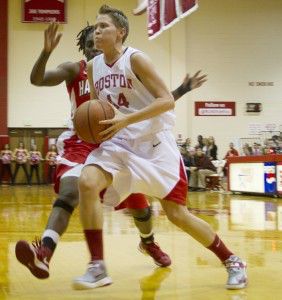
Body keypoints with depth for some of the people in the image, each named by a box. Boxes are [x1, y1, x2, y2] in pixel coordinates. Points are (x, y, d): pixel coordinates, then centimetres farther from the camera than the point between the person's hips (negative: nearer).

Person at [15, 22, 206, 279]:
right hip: (82, 144, -3)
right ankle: (43, 255, -44)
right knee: (68, 192, -30)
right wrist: (47, 52, -35)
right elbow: (37, 80, -18)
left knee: (138, 203, 13)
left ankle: (149, 243, 45)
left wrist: (182, 90, 3)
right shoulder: (74, 70, -2)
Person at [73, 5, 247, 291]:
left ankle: (232, 262, 16)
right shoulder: (93, 67, 7)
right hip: (120, 143, 5)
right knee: (87, 183, -21)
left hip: (154, 143, -5)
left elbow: (167, 100, -18)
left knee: (177, 214, -5)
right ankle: (97, 267, -13)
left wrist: (126, 120, -26)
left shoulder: (135, 59, -12)